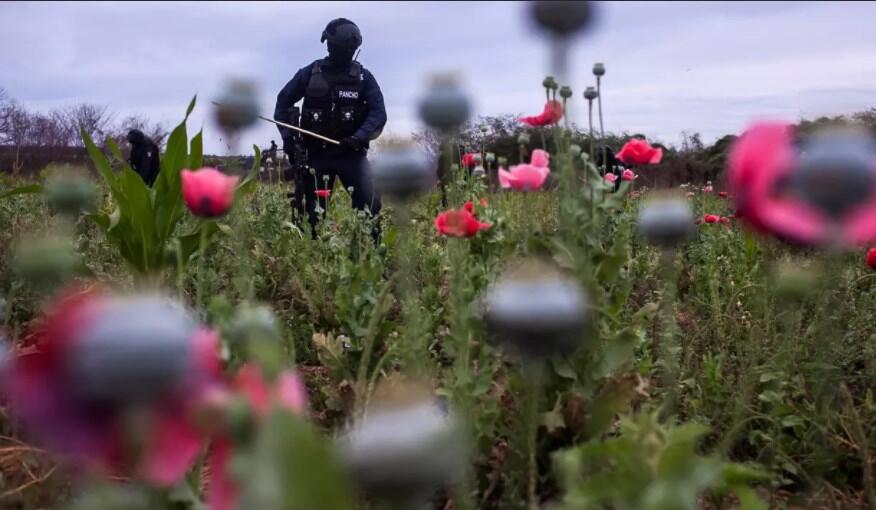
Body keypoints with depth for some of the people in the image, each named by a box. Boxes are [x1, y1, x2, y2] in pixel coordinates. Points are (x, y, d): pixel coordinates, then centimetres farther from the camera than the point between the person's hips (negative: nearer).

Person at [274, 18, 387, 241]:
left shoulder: (363, 77, 2)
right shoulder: (309, 73, 3)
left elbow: (378, 112, -6)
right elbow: (283, 102, 12)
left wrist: (359, 137, -22)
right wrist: (287, 135, -1)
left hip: (351, 153, -1)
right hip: (317, 153, 1)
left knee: (370, 202, -18)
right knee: (315, 210, 4)